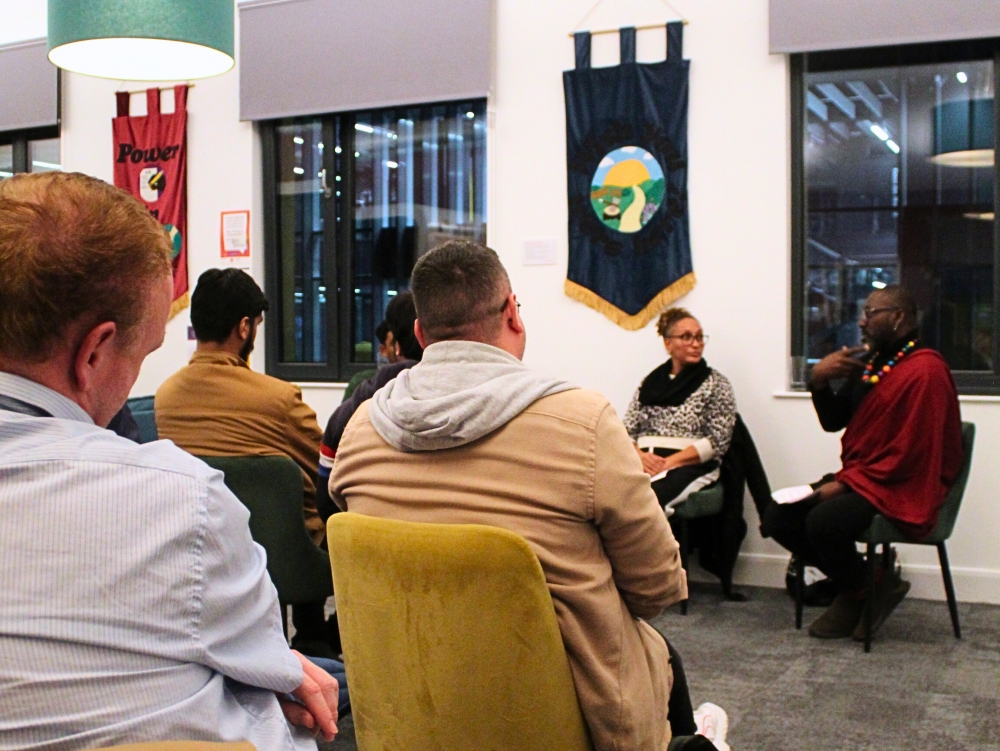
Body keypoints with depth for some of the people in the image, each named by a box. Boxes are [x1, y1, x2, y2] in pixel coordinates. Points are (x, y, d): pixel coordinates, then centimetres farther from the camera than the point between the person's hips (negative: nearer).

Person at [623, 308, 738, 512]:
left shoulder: (716, 384, 8)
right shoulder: (650, 382, 18)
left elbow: (718, 441, -2)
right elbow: (627, 431, 12)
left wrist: (670, 461, -13)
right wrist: (639, 455, -10)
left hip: (692, 467, -3)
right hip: (646, 463, 3)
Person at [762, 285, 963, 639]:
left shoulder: (925, 370, -16)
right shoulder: (871, 361, 13)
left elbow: (909, 455, -21)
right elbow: (834, 421, 14)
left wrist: (847, 483, -18)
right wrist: (820, 381, -5)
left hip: (903, 490, -9)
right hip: (858, 479, 9)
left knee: (824, 521, -32)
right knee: (777, 517, -5)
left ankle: (860, 593, -1)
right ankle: (855, 583, 6)